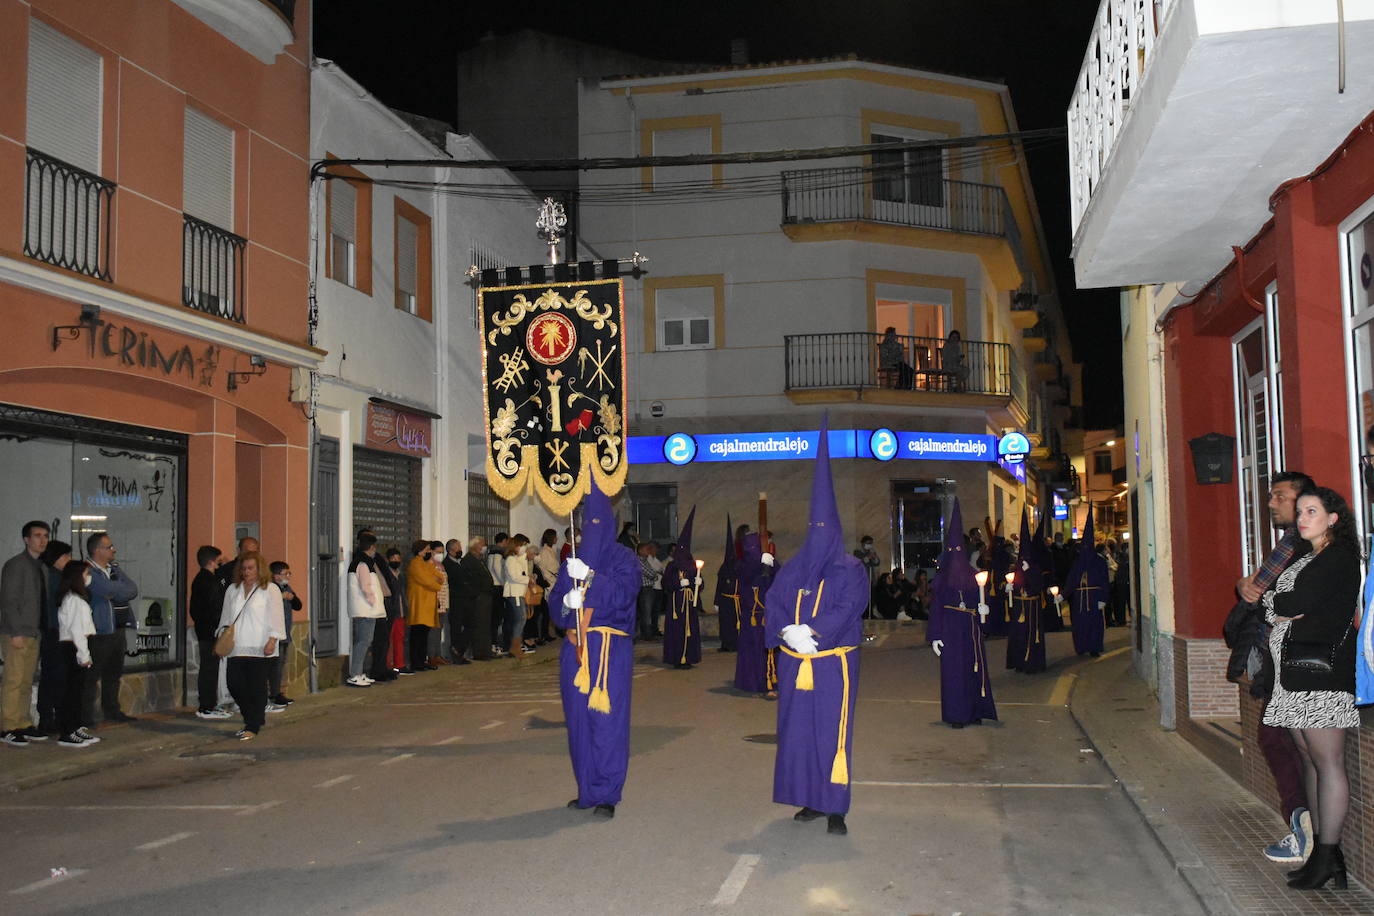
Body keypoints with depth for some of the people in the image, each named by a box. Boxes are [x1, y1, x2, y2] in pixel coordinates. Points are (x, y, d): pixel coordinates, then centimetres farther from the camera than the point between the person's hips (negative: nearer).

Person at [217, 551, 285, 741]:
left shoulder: (270, 589, 0)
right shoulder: (232, 590, 17)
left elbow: (275, 618, -5)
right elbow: (226, 617, 22)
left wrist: (272, 641, -13)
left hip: (259, 648, -5)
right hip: (236, 647, 5)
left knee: (257, 688, -4)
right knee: (234, 684, 1)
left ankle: (253, 727, 3)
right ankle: (255, 718, 20)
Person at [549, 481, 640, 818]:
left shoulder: (622, 558, 3)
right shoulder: (573, 560, 15)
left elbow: (624, 593, -13)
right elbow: (554, 600, 11)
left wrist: (589, 576, -24)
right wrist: (567, 602, -12)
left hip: (610, 649, -4)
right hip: (576, 647, 5)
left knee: (606, 717, -7)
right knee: (579, 717, 6)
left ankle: (606, 793, -1)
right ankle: (587, 790, 16)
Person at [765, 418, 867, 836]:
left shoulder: (850, 570, 0)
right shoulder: (792, 569, 12)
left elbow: (847, 609, -12)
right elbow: (773, 605, 4)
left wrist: (809, 632, -21)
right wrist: (787, 631, -15)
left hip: (833, 663, -4)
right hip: (794, 662, 4)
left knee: (832, 733, -5)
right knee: (797, 730, 6)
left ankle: (835, 808, -2)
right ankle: (810, 800, 17)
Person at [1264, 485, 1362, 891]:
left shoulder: (1339, 557, -7)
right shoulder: (1306, 558, 22)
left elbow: (1298, 603, -17)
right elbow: (1288, 607, 16)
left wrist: (1271, 602, 2)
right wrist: (1282, 610, -6)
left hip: (1322, 666, -9)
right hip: (1296, 667, 9)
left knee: (1328, 762, -7)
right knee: (1310, 759, 9)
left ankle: (1328, 856, -5)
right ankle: (1324, 850, 13)